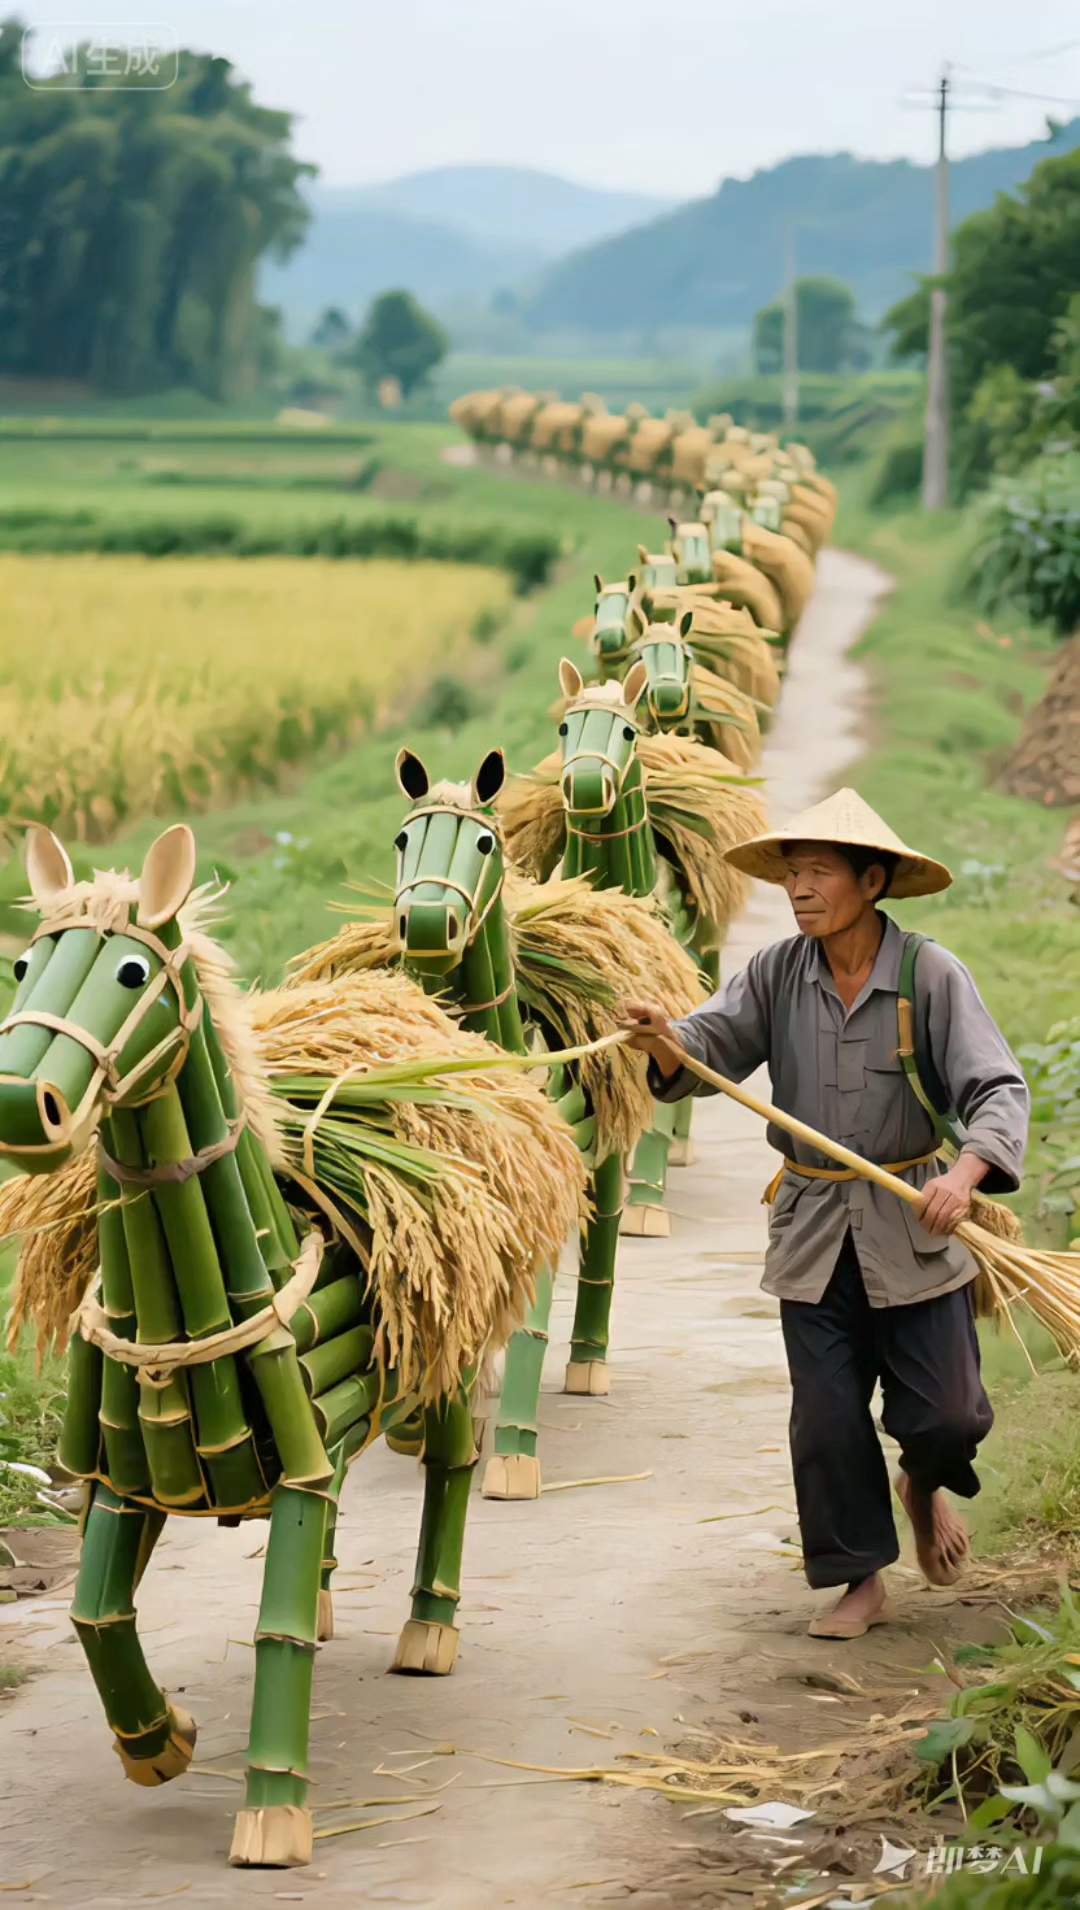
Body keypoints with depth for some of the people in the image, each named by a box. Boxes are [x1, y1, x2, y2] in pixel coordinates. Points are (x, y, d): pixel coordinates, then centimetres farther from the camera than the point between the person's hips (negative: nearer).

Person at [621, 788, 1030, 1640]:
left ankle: (925, 1486, 35)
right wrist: (666, 1040, -35)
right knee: (826, 1418, 3)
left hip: (914, 1227, -2)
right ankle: (861, 1578, 20)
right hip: (813, 1233, 3)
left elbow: (998, 1089, -18)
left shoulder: (932, 975, -12)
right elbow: (712, 1044, -12)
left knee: (947, 1414, 0)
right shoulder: (777, 975, -2)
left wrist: (967, 1171, -36)